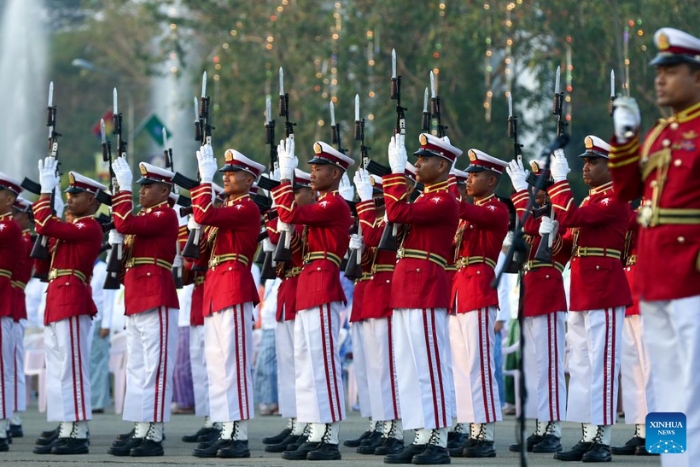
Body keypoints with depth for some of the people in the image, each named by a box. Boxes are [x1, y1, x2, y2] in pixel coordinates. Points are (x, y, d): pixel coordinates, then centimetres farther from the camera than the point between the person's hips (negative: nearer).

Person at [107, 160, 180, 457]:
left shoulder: (166, 215, -8)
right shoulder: (144, 218, 19)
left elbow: (126, 224, -22)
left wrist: (122, 187, -17)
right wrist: (117, 243, 6)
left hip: (156, 301, -10)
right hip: (135, 303, 10)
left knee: (155, 367, -9)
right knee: (137, 369, 10)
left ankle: (154, 435, -9)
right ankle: (140, 431, 12)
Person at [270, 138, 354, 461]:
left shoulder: (335, 204, -10)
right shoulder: (323, 206, 20)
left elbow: (290, 214, -19)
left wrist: (286, 176, -11)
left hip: (322, 291, -10)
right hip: (308, 290, 10)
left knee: (324, 363, -9)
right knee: (307, 365, 9)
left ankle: (330, 440, -9)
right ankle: (315, 437, 11)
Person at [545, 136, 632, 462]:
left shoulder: (614, 200, -11)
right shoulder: (591, 201, 19)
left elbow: (571, 218, -22)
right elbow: (571, 238, 20)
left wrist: (559, 180, -16)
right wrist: (549, 232, 2)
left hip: (604, 294, -10)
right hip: (581, 295, 10)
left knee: (601, 365, -8)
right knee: (580, 367, 10)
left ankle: (602, 440, -7)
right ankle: (588, 437, 14)